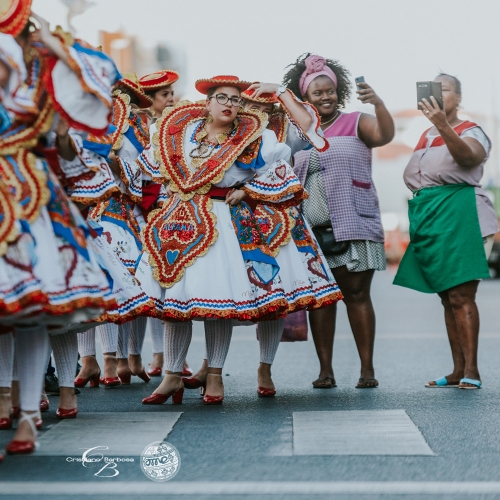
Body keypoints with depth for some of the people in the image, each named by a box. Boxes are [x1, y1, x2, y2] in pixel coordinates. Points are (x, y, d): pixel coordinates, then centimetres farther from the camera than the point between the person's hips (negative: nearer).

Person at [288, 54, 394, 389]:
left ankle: (368, 369, 0)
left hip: (352, 224, -3)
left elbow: (385, 135, -17)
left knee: (357, 294, -3)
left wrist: (377, 102, -32)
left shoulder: (355, 123, 3)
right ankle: (325, 370, 6)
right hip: (312, 227, 3)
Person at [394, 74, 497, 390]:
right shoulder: (425, 137, 19)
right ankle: (458, 372, 9)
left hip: (458, 213, -7)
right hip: (427, 216, 7)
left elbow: (467, 156, -24)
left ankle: (472, 371, -11)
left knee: (461, 296, -13)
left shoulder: (471, 131, -1)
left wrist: (443, 125, -36)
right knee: (447, 298, 6)